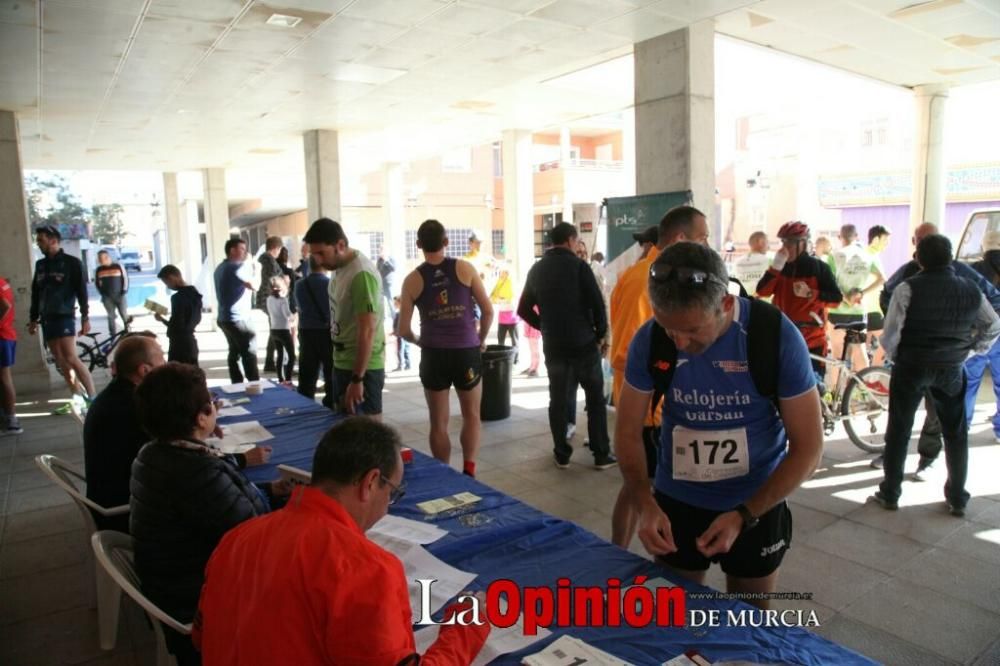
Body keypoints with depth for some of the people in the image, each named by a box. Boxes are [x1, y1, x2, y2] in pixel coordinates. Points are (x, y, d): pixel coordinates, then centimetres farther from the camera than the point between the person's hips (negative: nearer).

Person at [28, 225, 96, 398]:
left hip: (64, 317, -6)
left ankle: (93, 398, -13)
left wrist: (85, 317, -12)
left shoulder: (71, 262, -3)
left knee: (70, 358, -16)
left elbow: (82, 292, -7)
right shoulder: (40, 265, 14)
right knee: (61, 363, 6)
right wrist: (33, 319, 17)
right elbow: (35, 294, 18)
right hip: (47, 319, 6)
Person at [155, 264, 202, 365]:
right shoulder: (194, 293, 8)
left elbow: (176, 326, -20)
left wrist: (161, 319, -5)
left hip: (179, 345, -9)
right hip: (191, 342, 9)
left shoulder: (178, 297, -18)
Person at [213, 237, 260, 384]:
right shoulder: (237, 266, -14)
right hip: (238, 318, -10)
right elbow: (254, 285, -20)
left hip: (225, 317, 10)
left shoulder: (221, 267, 17)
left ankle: (237, 384, 15)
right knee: (249, 354, -6)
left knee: (234, 353, 13)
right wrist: (255, 270, -3)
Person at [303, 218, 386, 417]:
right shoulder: (340, 267, 5)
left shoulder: (361, 274, -22)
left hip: (362, 367, -9)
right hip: (342, 363, 9)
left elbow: (367, 332, -24)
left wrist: (357, 379, -23)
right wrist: (338, 363, 18)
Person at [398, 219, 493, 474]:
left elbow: (404, 329, -2)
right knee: (471, 415, 17)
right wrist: (481, 339, 15)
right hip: (467, 352, 0)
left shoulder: (413, 280, -2)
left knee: (439, 423, 13)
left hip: (434, 355, 0)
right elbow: (488, 311, -1)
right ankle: (468, 470, 5)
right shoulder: (465, 268, -3)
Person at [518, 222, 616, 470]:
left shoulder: (537, 269, 7)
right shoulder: (578, 265, -8)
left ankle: (562, 454, 15)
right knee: (595, 398, 6)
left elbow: (524, 309, 12)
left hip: (553, 345, 4)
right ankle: (601, 454, 9)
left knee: (558, 400, 11)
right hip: (584, 342, -4)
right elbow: (597, 303, -12)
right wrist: (601, 334, 1)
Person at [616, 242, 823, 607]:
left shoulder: (778, 337, -21)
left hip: (756, 505, -1)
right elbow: (628, 432, -7)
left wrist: (744, 516, -22)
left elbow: (807, 447, -14)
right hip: (675, 502, 1)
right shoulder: (649, 340, -16)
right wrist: (645, 504, -22)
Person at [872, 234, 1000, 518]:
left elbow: (890, 334, -17)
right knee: (956, 433, 17)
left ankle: (890, 494, 16)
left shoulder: (908, 289, -16)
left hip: (911, 367, -3)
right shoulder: (971, 290, 0)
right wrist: (971, 350, 19)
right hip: (951, 369, 4)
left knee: (899, 431, 9)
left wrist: (894, 357, 1)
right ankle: (957, 498, 25)